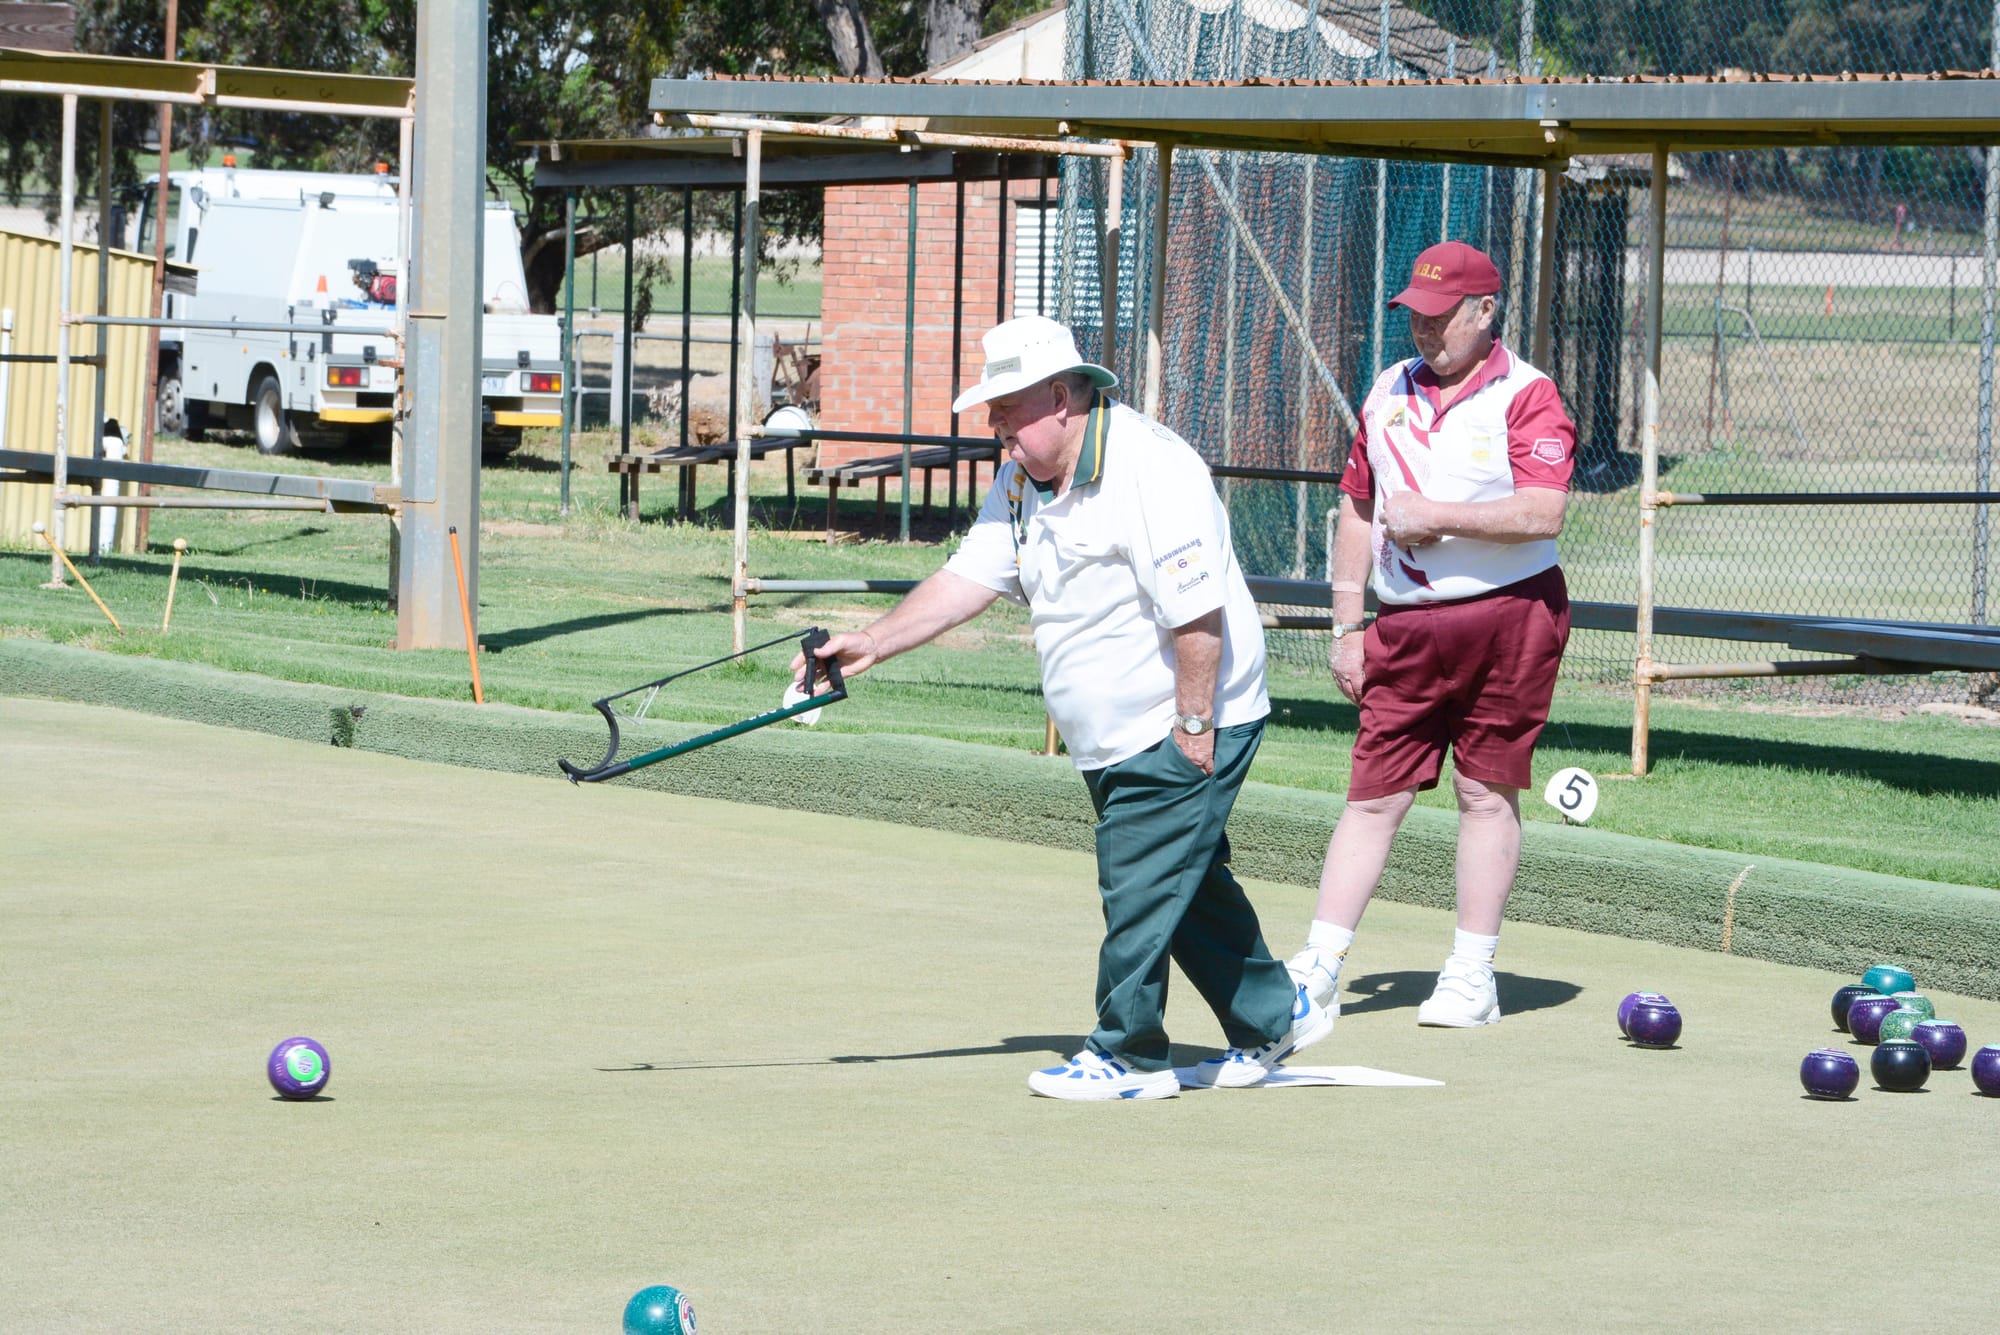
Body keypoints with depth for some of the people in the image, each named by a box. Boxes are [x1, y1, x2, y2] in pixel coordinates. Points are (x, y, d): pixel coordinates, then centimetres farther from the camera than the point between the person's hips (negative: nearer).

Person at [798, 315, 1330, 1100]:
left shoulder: (1149, 469, -22)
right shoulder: (1024, 480, 7)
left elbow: (1196, 609, -24)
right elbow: (968, 579, 7)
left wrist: (1193, 724, -24)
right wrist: (870, 644, -3)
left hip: (1184, 733, -9)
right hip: (1113, 740, 9)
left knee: (1139, 889, -6)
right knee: (1187, 883, 17)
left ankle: (1129, 1056, 6)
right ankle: (1272, 1018, 30)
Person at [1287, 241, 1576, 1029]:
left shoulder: (1526, 397, -6)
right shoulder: (1389, 393, 13)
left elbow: (1543, 513, -19)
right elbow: (1358, 512, 17)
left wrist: (1436, 516, -18)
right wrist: (1347, 625, 12)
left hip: (1508, 617, -5)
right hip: (1405, 628, 5)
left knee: (1486, 792, 1)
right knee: (1374, 793, 2)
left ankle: (1472, 975, 7)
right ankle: (1319, 966, 0)